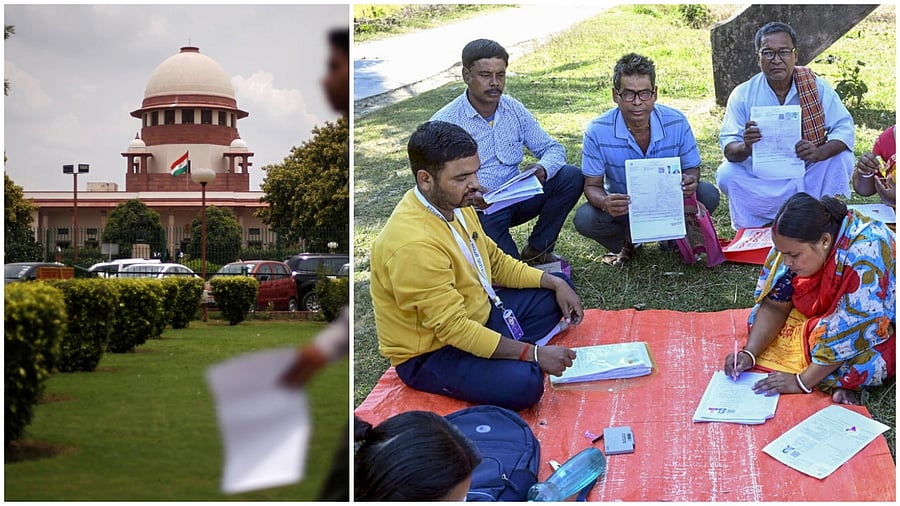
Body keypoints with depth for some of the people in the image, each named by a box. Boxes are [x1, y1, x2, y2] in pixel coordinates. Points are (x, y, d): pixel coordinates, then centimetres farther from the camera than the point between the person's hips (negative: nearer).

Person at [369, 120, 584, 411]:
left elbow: (496, 261, 12)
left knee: (558, 285, 14)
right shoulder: (413, 244, -33)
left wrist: (555, 283, 0)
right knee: (523, 382, -34)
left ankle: (505, 355, -1)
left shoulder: (453, 203, -3)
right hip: (430, 352, -10)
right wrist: (533, 354, -28)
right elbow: (453, 328, -31)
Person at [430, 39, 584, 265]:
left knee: (571, 176, -13)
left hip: (515, 198, 6)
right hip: (477, 209, -6)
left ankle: (537, 250, 0)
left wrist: (542, 169, -18)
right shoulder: (444, 123, -12)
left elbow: (553, 148, 7)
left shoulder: (514, 109, 3)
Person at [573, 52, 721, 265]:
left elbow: (692, 168, -4)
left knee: (708, 195, -25)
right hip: (622, 207, -1)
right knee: (584, 219, -29)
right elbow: (592, 185, -12)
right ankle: (627, 241, 5)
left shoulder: (676, 123, -16)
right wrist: (605, 203, -38)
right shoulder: (597, 131, -19)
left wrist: (690, 182, -32)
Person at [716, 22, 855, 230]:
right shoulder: (743, 94, -7)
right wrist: (745, 147, -39)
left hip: (809, 175, 1)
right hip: (762, 180, 0)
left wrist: (820, 152, -35)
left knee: (842, 159, -24)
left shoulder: (817, 87, -5)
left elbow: (844, 128, -13)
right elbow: (729, 148, -13)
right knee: (726, 174, -27)